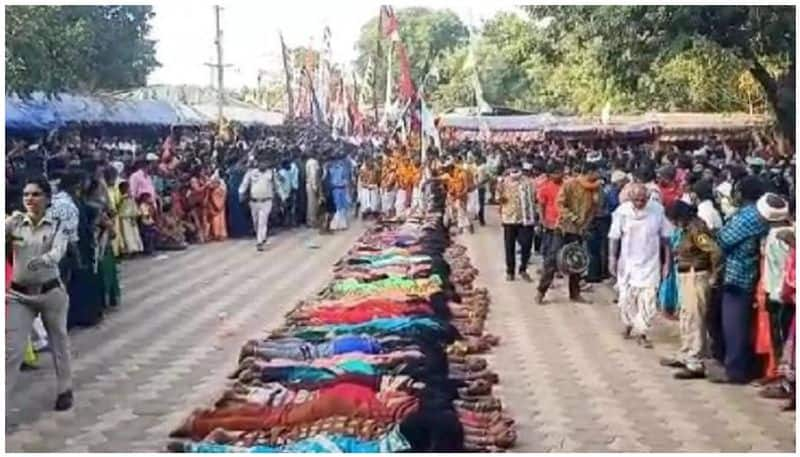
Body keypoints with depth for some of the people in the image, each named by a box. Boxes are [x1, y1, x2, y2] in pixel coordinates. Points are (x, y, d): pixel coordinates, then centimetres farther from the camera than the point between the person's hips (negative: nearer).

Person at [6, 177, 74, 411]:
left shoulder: (58, 226, -8)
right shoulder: (14, 222, -2)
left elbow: (57, 253, -24)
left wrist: (42, 260, -45)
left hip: (51, 292, -1)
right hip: (19, 294, 1)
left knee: (59, 342, 15)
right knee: (11, 350, -1)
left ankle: (65, 390, 33)